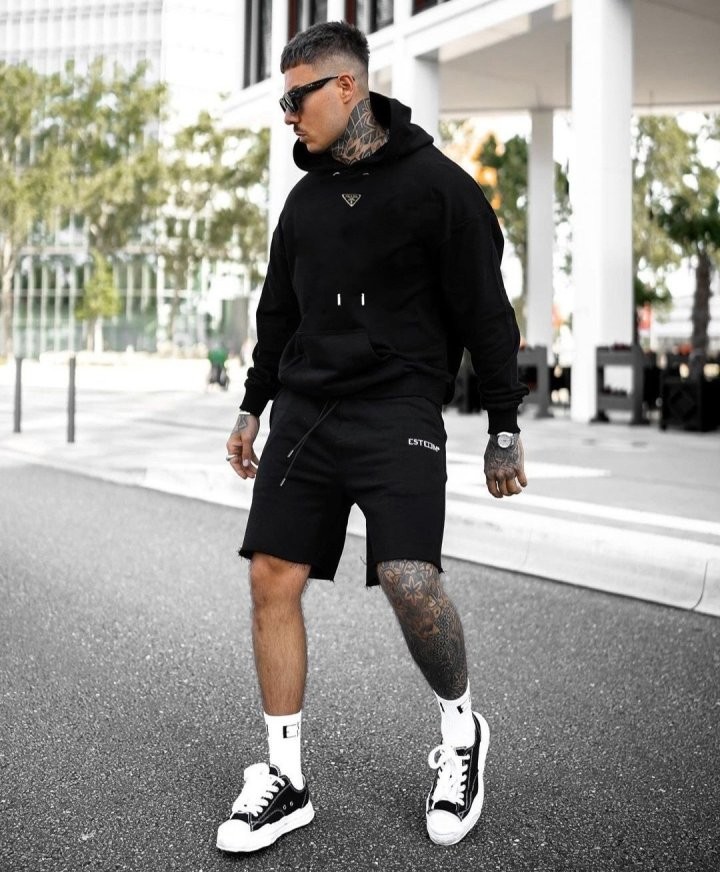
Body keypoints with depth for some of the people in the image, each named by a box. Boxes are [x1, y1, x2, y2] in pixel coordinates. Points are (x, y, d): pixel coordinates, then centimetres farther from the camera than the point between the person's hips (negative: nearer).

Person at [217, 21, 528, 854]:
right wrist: (253, 407, 22)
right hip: (305, 410, 6)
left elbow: (486, 314, -4)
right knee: (272, 580, -1)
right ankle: (285, 778, 13)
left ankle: (461, 731, 11)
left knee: (409, 580, -20)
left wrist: (504, 429, -5)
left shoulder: (437, 185, -3)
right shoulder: (306, 198, 15)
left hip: (399, 410, -6)